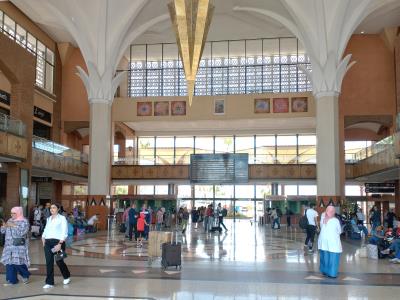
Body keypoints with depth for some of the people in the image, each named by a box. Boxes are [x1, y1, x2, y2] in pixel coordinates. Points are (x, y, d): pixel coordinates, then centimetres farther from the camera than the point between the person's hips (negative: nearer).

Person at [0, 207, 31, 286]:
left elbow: (22, 232, -17)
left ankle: (25, 276, 15)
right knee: (9, 262, 2)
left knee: (18, 262, -9)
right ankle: (11, 280, 11)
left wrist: (14, 226, -19)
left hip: (19, 246, -6)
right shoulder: (10, 221, 15)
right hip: (9, 245, 6)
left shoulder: (24, 221, -4)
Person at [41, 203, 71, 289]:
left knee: (59, 261, 3)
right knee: (49, 262, 1)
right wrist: (43, 238, 3)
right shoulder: (48, 219, 15)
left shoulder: (62, 218, -4)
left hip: (58, 242, -5)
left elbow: (64, 232, -11)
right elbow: (46, 230, 20)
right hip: (48, 242, 5)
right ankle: (49, 282, 7)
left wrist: (60, 244, -18)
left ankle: (67, 277, 28)